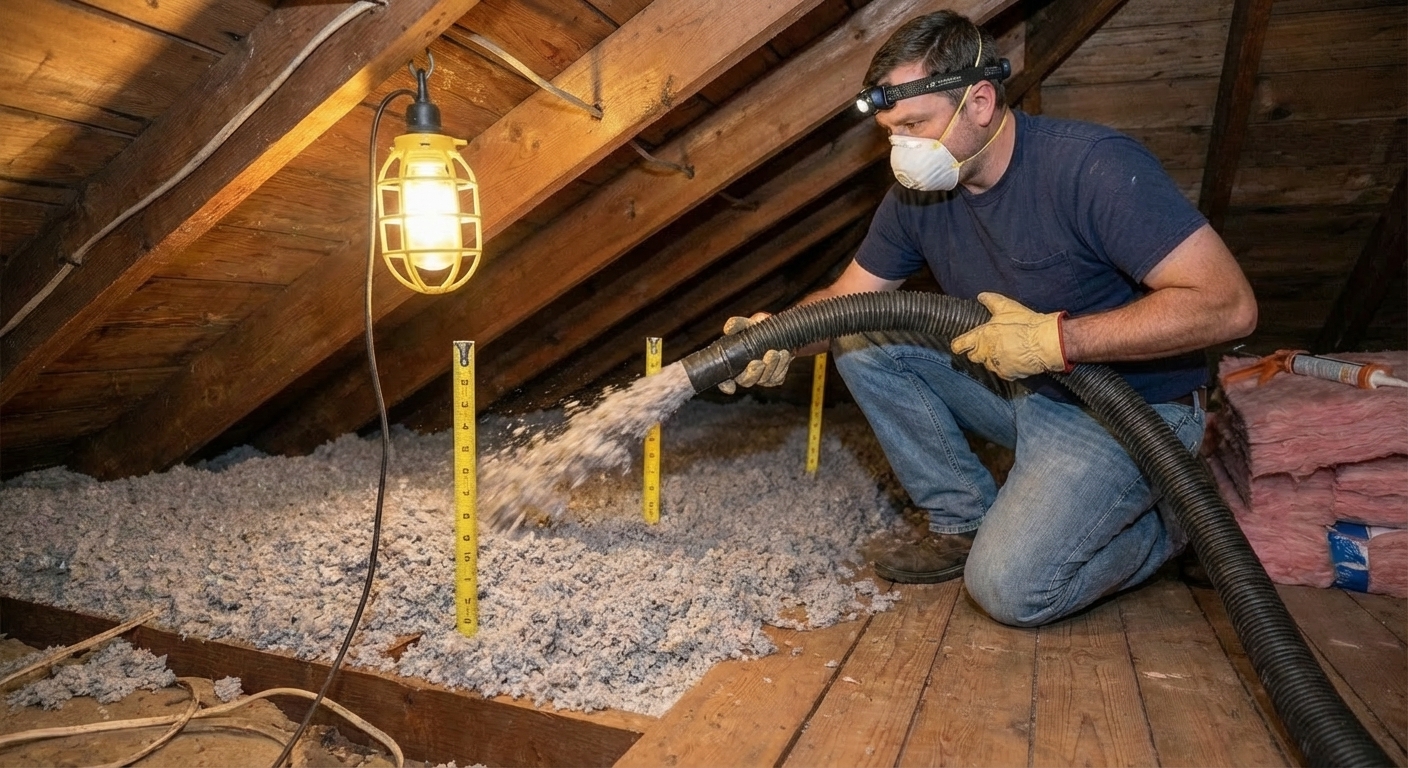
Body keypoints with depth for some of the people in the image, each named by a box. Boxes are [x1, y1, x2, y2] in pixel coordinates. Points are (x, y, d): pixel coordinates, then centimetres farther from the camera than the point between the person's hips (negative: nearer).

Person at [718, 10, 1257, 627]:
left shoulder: (1094, 165, -24)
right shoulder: (916, 195, -4)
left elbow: (1229, 304, -28)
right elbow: (847, 298, 1)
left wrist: (1055, 337, -31)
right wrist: (780, 336, -21)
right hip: (1016, 389, 7)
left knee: (1008, 588, -22)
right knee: (862, 341, -7)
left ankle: (1156, 525, 10)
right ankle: (966, 521, 4)